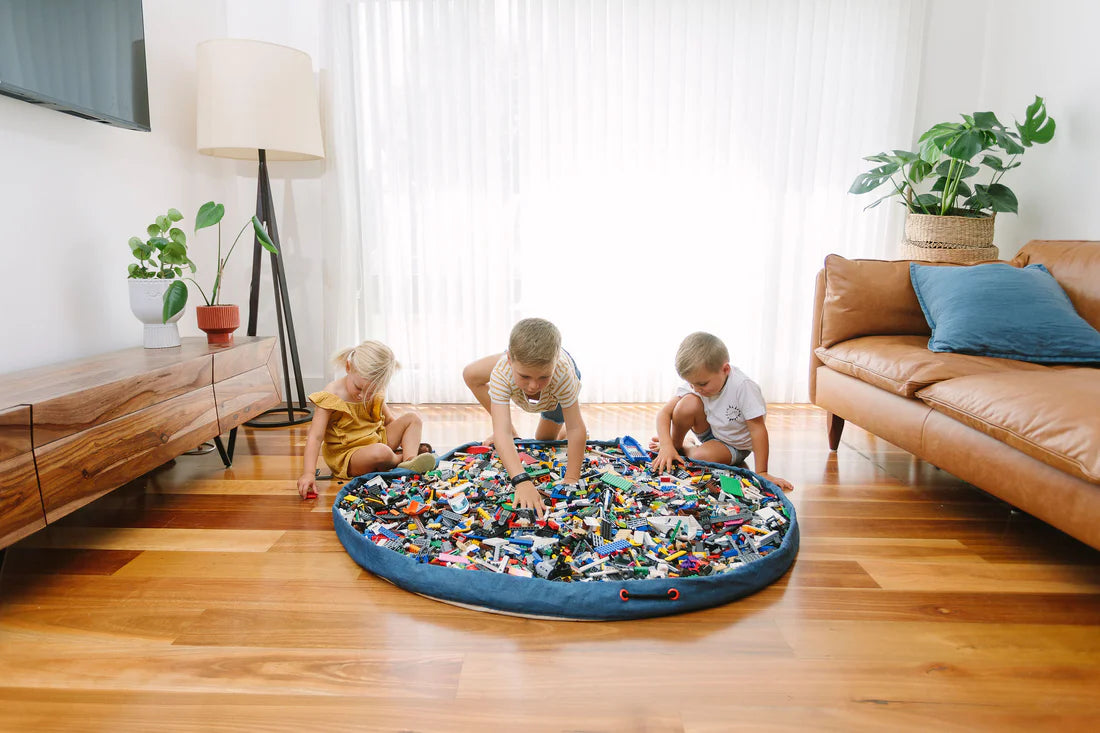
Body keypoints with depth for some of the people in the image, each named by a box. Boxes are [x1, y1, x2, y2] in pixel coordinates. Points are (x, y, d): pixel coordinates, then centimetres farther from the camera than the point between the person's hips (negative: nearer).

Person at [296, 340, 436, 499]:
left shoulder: (376, 393, -1)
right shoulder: (330, 397, -20)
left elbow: (389, 418, 17)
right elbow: (315, 437, -23)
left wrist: (410, 436, 7)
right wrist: (308, 473, -32)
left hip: (378, 440, 7)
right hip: (347, 455, -7)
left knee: (412, 417, 0)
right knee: (381, 452, -39)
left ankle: (410, 463, -21)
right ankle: (402, 457, -2)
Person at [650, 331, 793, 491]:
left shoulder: (743, 387, -33)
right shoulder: (696, 382, -19)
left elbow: (758, 429, -29)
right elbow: (664, 413, -19)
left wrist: (762, 473, -30)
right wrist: (667, 445, -34)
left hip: (735, 446, -3)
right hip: (709, 430, 3)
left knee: (702, 456, -34)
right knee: (688, 403, -27)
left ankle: (682, 451, 2)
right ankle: (675, 445, -2)